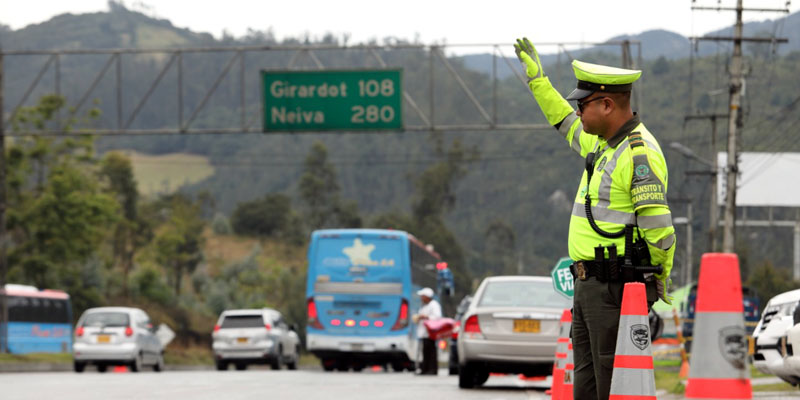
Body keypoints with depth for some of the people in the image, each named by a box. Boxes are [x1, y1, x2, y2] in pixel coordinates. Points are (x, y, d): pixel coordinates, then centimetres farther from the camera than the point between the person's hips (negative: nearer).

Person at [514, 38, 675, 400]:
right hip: (589, 286, 10)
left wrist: (660, 278, -9)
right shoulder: (604, 144, 15)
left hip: (617, 288, -10)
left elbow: (658, 227, -20)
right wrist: (537, 79, 42)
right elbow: (568, 125, 37)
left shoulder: (640, 152, -16)